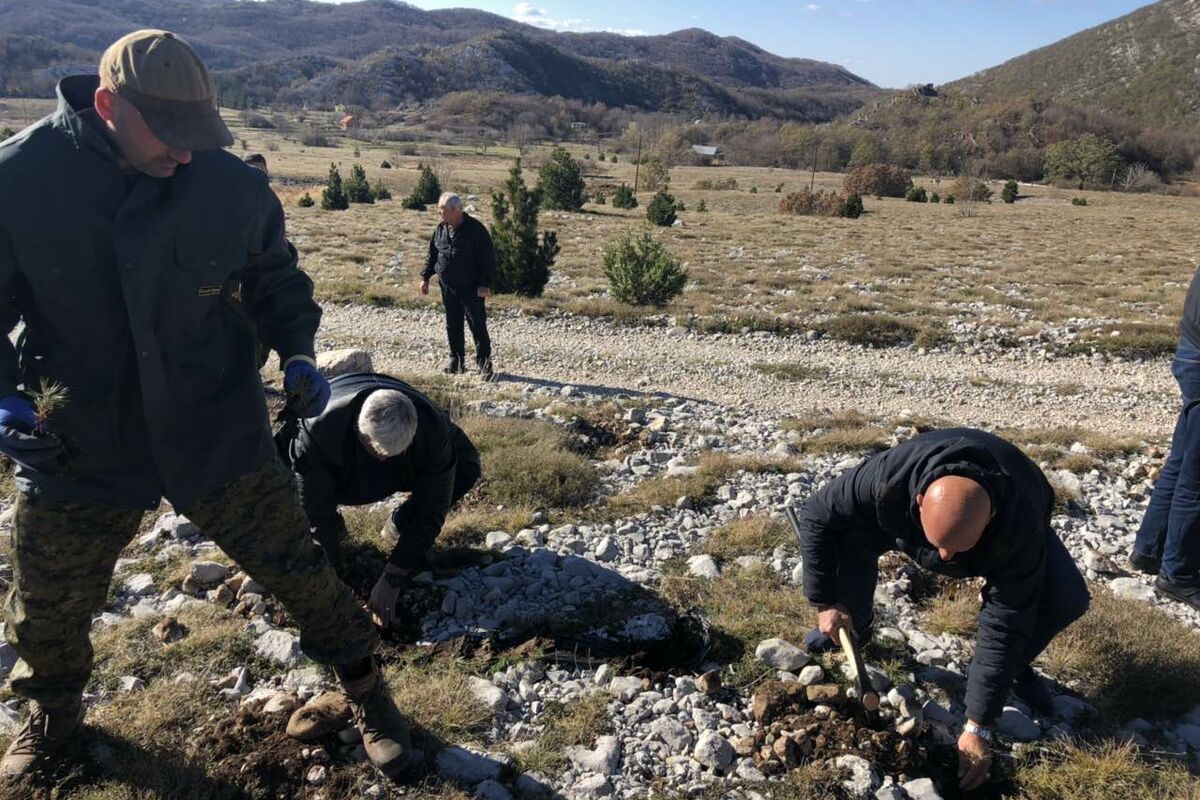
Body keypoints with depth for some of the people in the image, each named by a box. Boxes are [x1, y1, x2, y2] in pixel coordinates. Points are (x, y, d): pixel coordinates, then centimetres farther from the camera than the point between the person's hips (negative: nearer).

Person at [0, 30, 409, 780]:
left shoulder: (231, 183, -12)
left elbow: (274, 276, 5)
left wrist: (297, 352, -10)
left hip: (219, 431, 0)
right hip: (78, 444, 1)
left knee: (295, 565, 8)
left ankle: (366, 689, 33)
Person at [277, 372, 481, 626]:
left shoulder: (432, 427, -37)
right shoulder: (319, 430, -42)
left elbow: (430, 509, -28)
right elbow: (315, 514, -32)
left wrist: (392, 578, -29)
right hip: (337, 469, 0)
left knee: (465, 468, -24)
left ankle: (401, 523, 3)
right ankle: (334, 526, 3)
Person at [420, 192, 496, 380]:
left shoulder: (475, 229, -14)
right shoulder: (441, 229, 4)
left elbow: (488, 258, -13)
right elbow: (432, 254, 16)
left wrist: (485, 285, -17)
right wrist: (425, 277, 13)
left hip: (470, 288, -6)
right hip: (447, 287, 6)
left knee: (478, 326, -6)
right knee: (452, 325, 12)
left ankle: (484, 364, -2)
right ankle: (457, 360, 24)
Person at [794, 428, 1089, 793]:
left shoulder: (1018, 527, -45)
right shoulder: (887, 479, -44)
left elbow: (1003, 625, -39)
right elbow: (816, 516, -27)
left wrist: (978, 727, -36)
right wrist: (826, 601, -24)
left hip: (1008, 517, -1)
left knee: (1067, 598, -27)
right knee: (851, 535, -28)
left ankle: (1015, 667, 5)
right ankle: (857, 628, 3)